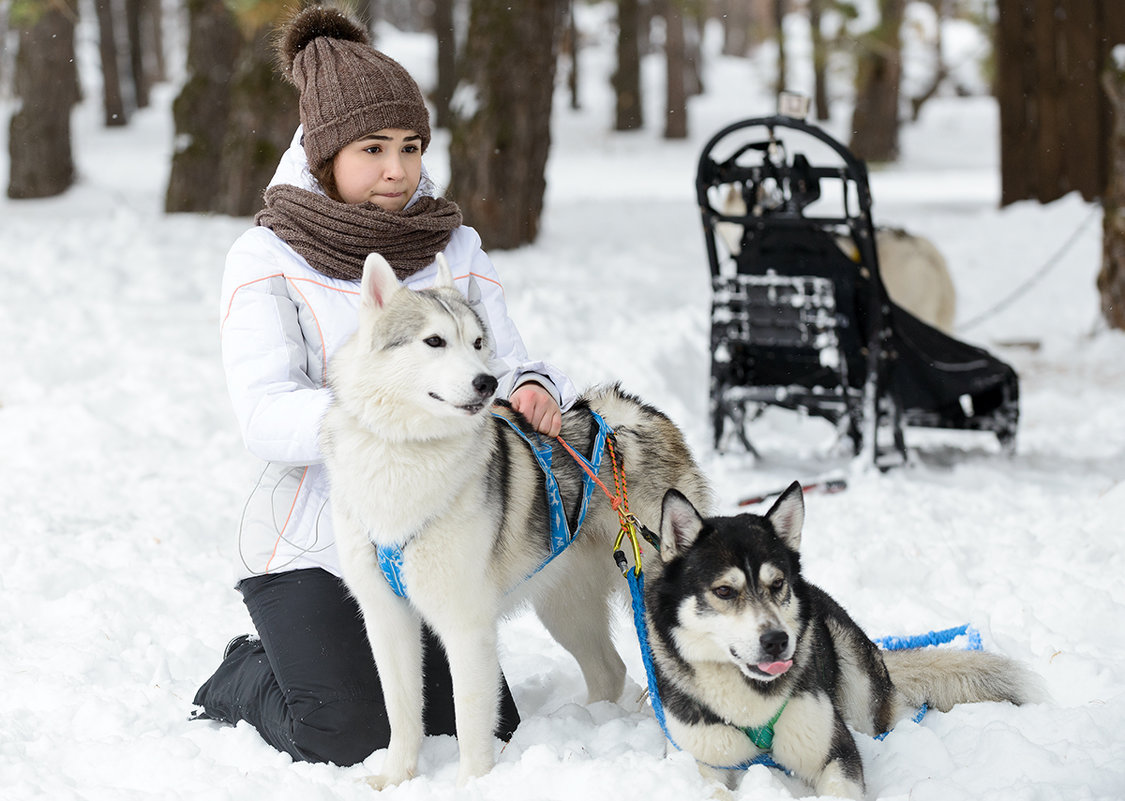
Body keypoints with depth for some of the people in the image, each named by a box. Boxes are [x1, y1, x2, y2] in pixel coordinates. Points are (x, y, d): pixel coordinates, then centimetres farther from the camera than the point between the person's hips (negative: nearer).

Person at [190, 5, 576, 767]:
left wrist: (536, 388, -25)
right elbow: (267, 416, -19)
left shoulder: (454, 246, 5)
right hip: (312, 542, -4)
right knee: (348, 734, -16)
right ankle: (243, 677, 16)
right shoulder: (267, 257, -7)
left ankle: (356, 658, 28)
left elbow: (506, 361, 0)